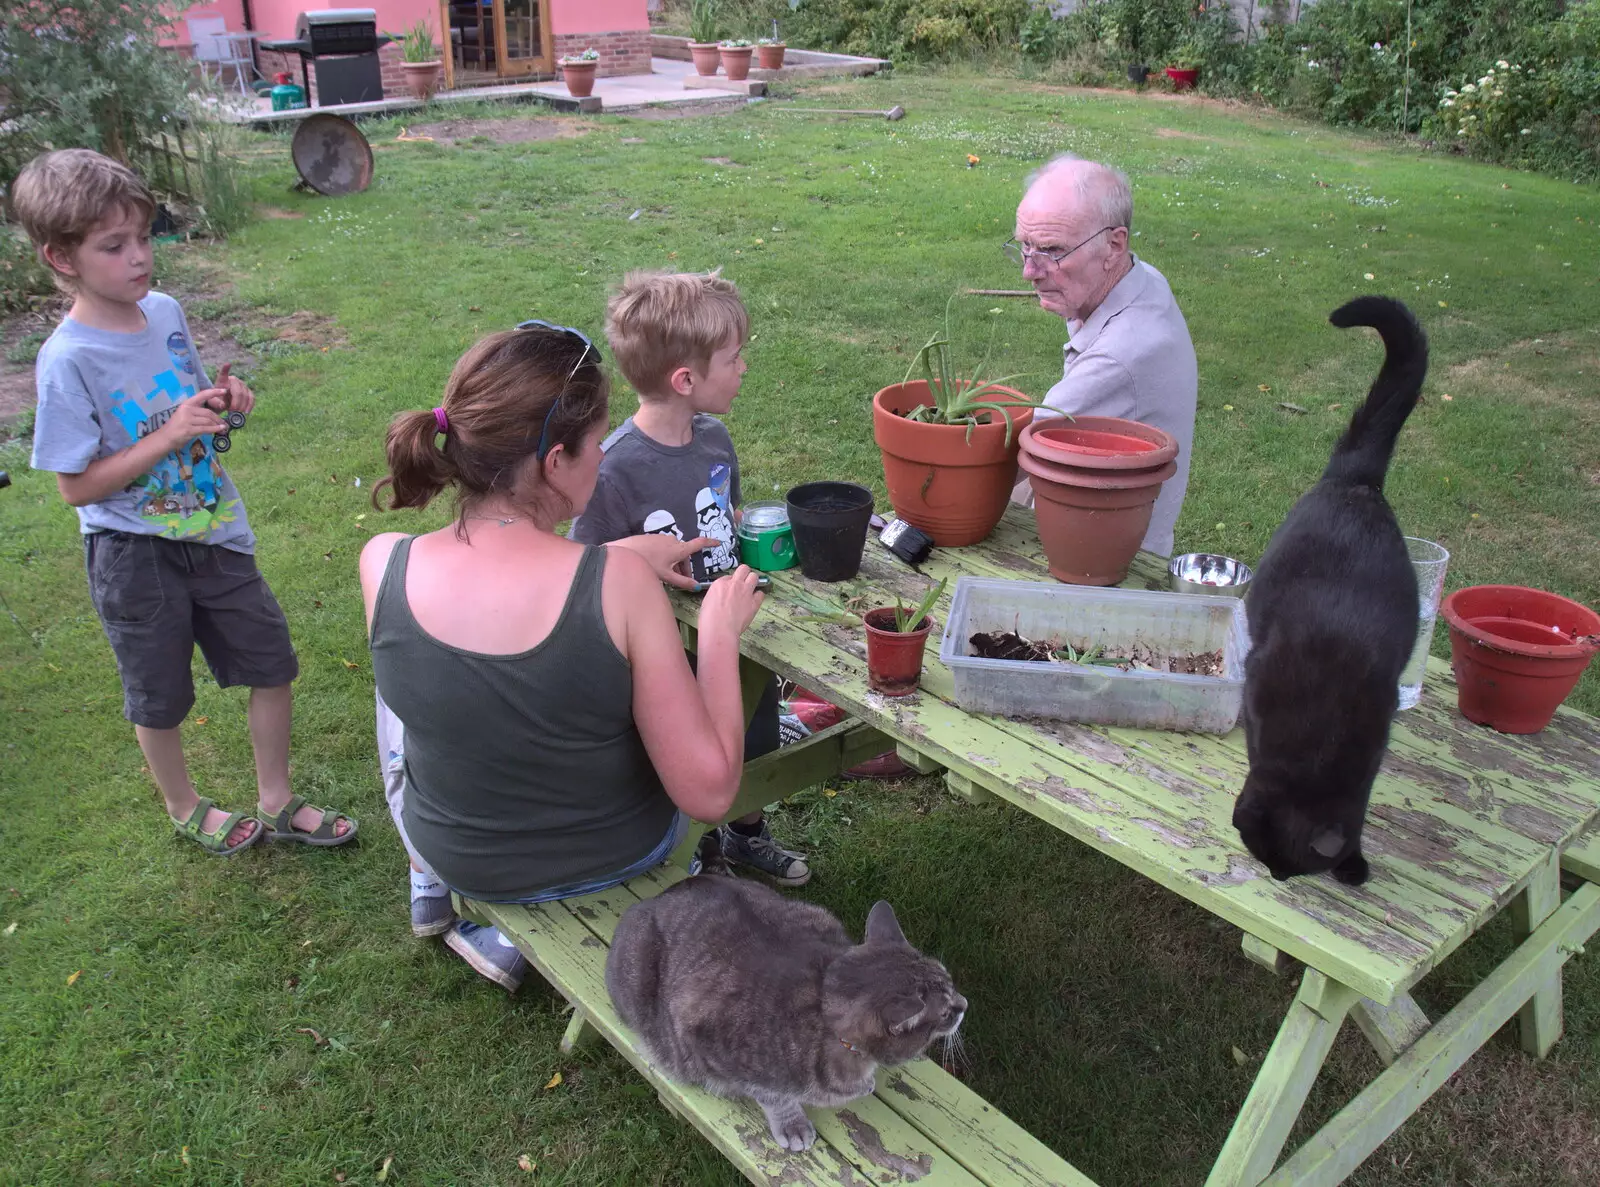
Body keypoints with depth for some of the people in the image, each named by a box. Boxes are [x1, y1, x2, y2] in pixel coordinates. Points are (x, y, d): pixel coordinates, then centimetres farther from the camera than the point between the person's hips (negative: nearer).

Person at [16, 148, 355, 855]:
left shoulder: (165, 311, -3)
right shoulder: (68, 359, -20)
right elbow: (77, 485, -18)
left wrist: (223, 401, -8)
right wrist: (171, 435, -25)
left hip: (213, 530, 6)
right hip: (134, 554, -5)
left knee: (273, 665, 12)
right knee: (161, 699, 14)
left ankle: (276, 803, 32)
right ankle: (185, 810, 41)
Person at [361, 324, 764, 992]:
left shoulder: (383, 564, -22)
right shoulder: (618, 584, -31)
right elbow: (709, 792, -26)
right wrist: (721, 630, -16)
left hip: (459, 856, 2)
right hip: (620, 853, -1)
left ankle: (429, 886, 47)